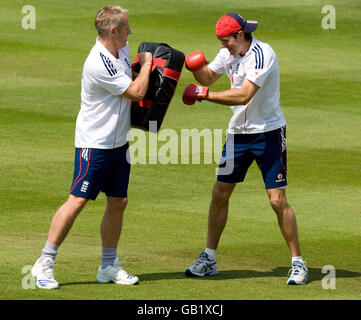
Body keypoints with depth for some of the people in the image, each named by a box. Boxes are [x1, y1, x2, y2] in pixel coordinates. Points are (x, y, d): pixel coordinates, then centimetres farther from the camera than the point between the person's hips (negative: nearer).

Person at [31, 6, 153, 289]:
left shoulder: (121, 48, 4)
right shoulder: (99, 65, -25)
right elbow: (137, 91, -17)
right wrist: (146, 63, -3)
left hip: (119, 142, 9)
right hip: (95, 143, -9)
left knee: (118, 202, 9)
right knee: (77, 201, -9)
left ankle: (109, 266, 19)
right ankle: (45, 263, -4)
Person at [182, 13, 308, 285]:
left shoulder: (262, 54, -21)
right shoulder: (229, 53, 4)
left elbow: (243, 96, -29)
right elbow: (208, 77, 21)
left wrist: (204, 94, -24)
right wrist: (196, 67, -3)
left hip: (268, 132, -7)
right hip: (238, 131, 7)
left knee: (277, 199, -10)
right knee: (220, 193, 7)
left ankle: (298, 263, 0)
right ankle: (209, 259, 17)